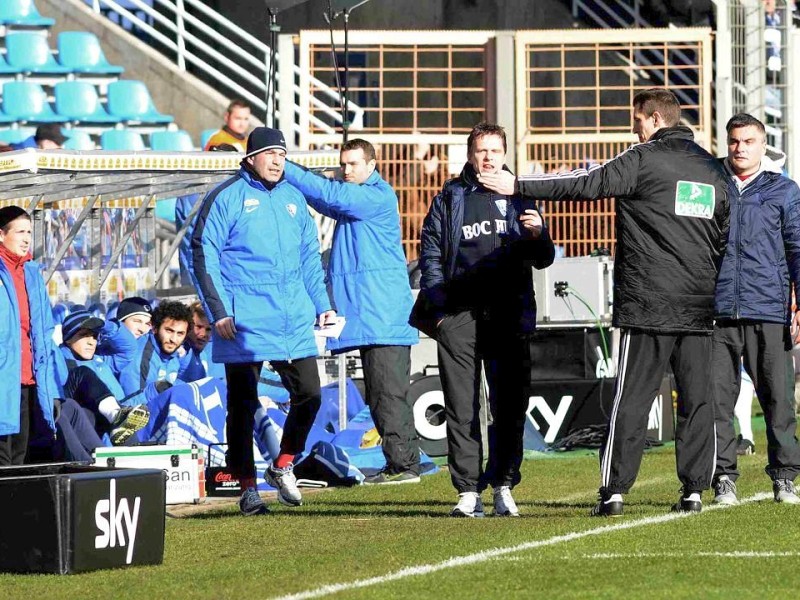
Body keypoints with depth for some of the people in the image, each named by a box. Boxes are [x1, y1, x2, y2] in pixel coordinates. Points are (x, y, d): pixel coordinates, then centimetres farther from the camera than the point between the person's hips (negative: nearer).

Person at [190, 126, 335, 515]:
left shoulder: (293, 198, 14)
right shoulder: (227, 198, -4)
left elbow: (310, 257, 21)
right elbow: (203, 254, -6)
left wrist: (322, 305, 13)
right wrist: (219, 311, -12)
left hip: (295, 320, 5)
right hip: (244, 323, -5)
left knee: (308, 394, 1)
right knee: (243, 405, 0)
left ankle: (283, 466, 20)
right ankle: (247, 487, 7)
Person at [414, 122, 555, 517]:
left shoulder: (518, 198, 13)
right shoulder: (449, 199, 12)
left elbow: (543, 260, 11)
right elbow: (430, 255, 9)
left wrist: (537, 235, -12)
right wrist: (438, 307, -3)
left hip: (507, 316, 1)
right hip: (458, 317, 0)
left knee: (509, 404, -1)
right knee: (462, 407, -2)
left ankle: (503, 486, 6)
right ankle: (468, 491, -1)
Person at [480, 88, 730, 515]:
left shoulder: (644, 160, -5)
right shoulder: (714, 170, 14)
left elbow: (585, 185, -8)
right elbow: (725, 239, 18)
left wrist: (517, 185, -3)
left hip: (648, 304, -5)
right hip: (699, 305, 5)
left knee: (631, 399, -4)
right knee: (696, 399, 6)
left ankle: (614, 491, -5)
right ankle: (694, 489, 4)